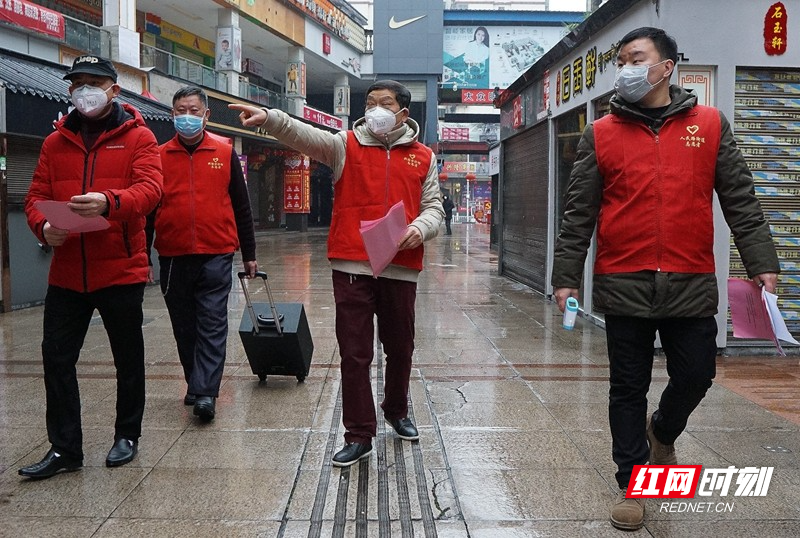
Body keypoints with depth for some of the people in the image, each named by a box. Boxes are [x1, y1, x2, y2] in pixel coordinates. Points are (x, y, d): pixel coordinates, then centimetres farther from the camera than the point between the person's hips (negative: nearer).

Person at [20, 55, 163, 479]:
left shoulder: (138, 137, 0)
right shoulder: (56, 141, 13)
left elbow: (150, 189, -14)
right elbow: (36, 196, 9)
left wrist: (109, 203, -33)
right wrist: (43, 226, -13)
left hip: (121, 269, -4)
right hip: (66, 273, 4)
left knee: (128, 358, 8)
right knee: (56, 357, 3)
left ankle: (127, 436, 26)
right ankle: (65, 448, 14)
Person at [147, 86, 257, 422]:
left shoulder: (225, 152, 4)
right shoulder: (159, 157, 6)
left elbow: (241, 206, 8)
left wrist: (249, 253, 9)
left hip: (216, 255, -2)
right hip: (173, 258, 2)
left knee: (212, 326, -5)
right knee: (184, 327, 11)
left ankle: (204, 393, -4)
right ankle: (197, 385, 25)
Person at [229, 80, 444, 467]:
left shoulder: (423, 157, 11)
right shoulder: (345, 146, 5)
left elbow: (433, 207, 12)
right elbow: (306, 136, -12)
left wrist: (421, 228, -10)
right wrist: (269, 118, -30)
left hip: (401, 267, 2)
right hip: (352, 266, -2)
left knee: (400, 348, 16)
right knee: (354, 354, 2)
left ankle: (396, 411, 41)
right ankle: (359, 435, 14)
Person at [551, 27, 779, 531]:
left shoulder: (710, 125, 6)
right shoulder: (601, 134, 4)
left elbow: (740, 202, 5)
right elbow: (579, 213, 3)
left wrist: (762, 263, -3)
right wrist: (566, 276, -1)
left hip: (691, 285, 1)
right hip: (624, 286, 0)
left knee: (696, 376, 8)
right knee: (629, 389, 8)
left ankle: (662, 431, 41)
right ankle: (631, 483, 24)